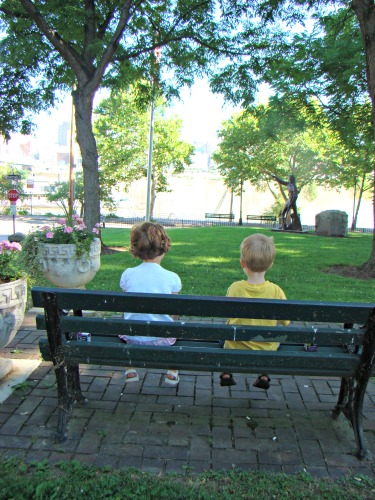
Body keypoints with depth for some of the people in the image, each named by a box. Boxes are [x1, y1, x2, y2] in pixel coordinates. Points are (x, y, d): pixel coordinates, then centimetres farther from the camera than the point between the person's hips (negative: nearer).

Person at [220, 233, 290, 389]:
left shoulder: (234, 288, -19)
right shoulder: (276, 291, -20)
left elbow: (229, 314, -3)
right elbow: (285, 322, -8)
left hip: (235, 348, 0)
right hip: (266, 350, 0)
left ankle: (226, 373, 31)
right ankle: (264, 376, 31)